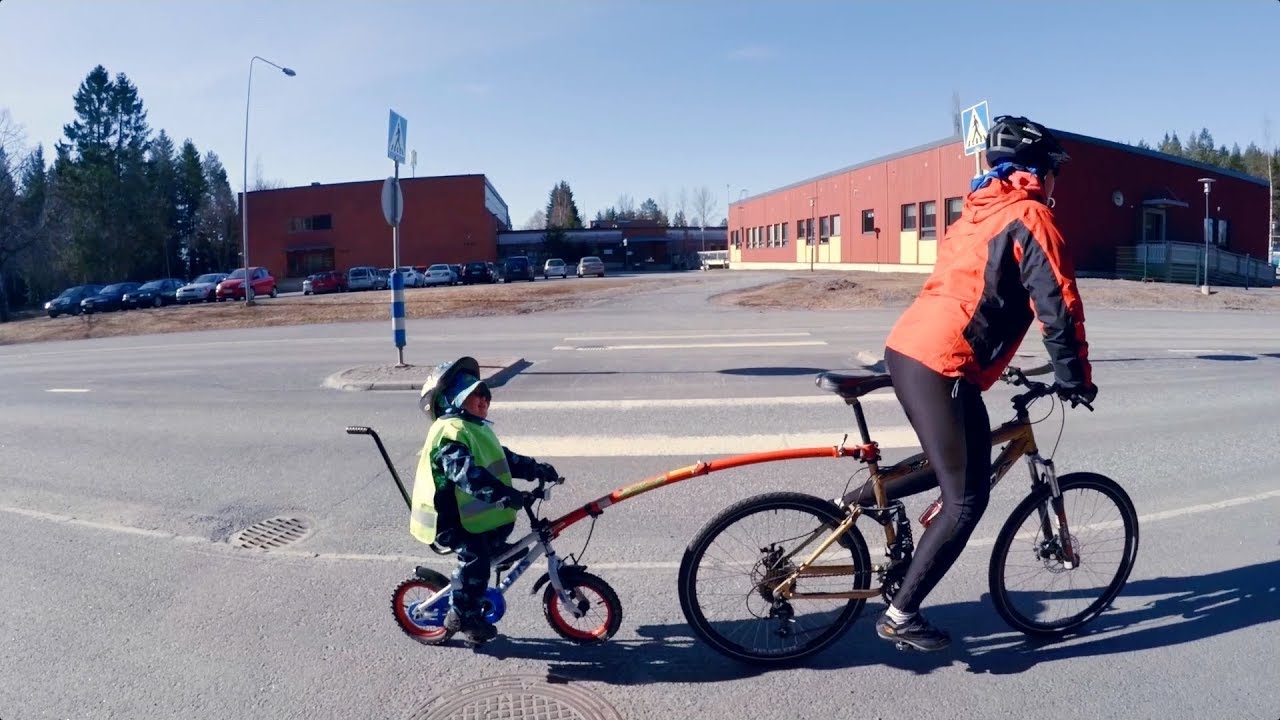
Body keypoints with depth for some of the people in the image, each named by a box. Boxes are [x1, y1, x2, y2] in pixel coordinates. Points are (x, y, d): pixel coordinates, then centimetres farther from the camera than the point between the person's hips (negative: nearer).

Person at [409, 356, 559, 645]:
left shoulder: (474, 427, 15)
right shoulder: (451, 431, -21)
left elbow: (504, 458, 19)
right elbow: (464, 471, -36)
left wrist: (537, 469, 9)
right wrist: (502, 493, -45)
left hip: (471, 511, 11)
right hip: (448, 516, -11)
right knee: (474, 556, -20)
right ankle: (462, 615, -4)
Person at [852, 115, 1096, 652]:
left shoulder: (978, 211, 24)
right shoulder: (1030, 216, -3)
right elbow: (1057, 306, -10)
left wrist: (995, 362, 38)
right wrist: (1074, 378, 2)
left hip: (907, 345, 9)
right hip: (942, 365, -9)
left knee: (960, 461, 28)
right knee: (966, 499, -1)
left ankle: (863, 499, 26)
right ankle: (900, 615, 3)